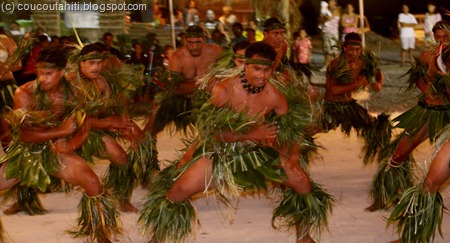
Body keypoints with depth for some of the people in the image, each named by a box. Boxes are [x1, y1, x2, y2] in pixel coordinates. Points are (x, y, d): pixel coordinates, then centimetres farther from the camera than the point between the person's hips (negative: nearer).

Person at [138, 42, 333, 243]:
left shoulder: (275, 96, -13)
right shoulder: (224, 90, -21)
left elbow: (289, 131, 0)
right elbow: (210, 130, -23)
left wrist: (293, 158, -18)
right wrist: (251, 134, -27)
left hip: (257, 151, 3)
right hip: (219, 150, -3)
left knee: (303, 183, -7)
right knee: (180, 190, -19)